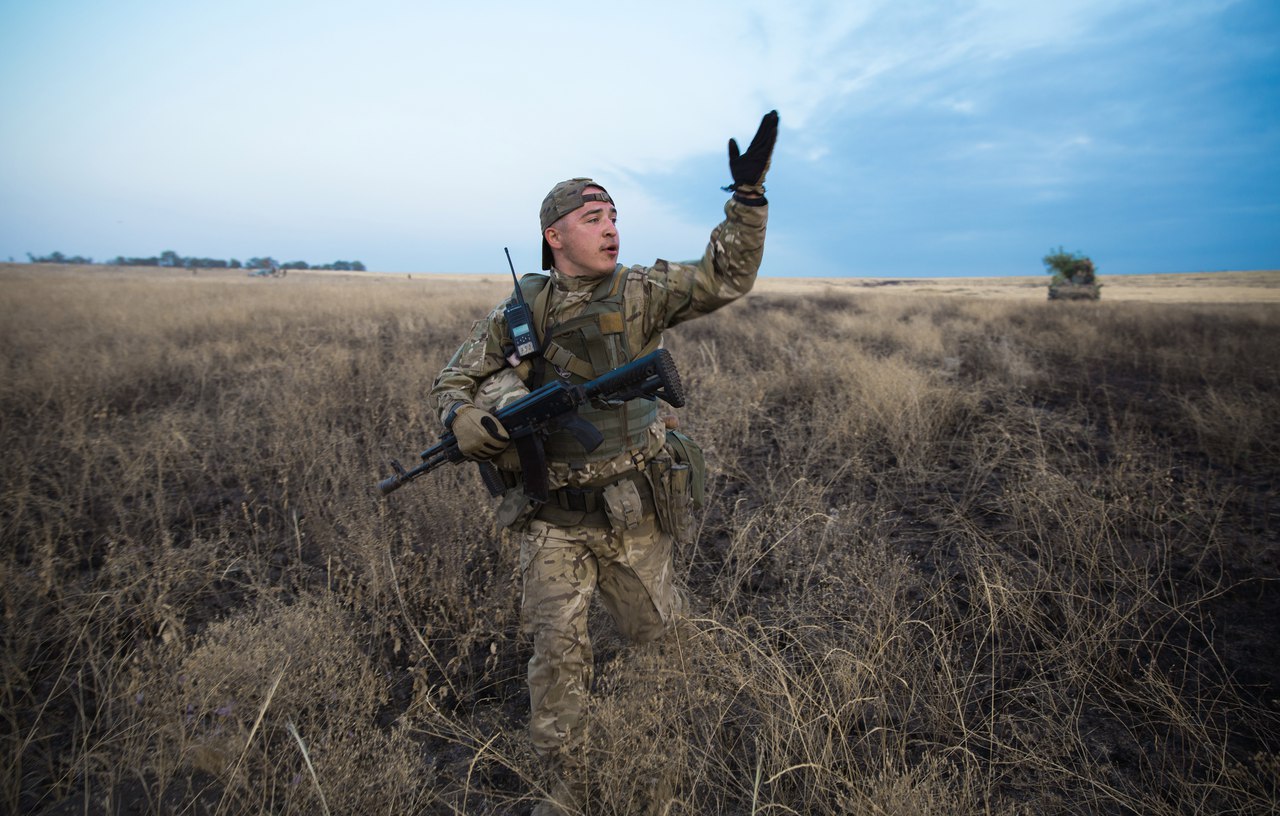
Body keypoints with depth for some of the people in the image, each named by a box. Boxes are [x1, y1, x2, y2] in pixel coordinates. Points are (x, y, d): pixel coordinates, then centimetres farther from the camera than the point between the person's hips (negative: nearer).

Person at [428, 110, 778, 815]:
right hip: (551, 515, 0)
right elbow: (453, 383, 5)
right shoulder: (518, 313, -2)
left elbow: (724, 278, -9)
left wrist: (748, 193, -18)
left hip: (630, 509, 1)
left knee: (650, 629, 21)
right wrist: (467, 423, -18)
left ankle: (653, 582, 59)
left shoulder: (640, 293, -3)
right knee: (557, 650, -2)